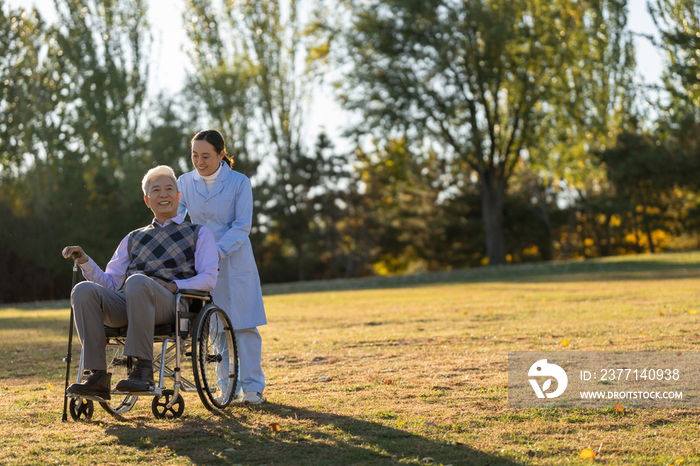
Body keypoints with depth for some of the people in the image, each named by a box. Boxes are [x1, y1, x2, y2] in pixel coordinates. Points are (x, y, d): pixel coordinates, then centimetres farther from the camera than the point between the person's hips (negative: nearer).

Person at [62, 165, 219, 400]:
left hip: (169, 302, -4)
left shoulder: (199, 233, 21)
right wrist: (85, 261, 5)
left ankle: (143, 370, -38)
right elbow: (109, 284, 23)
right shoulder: (133, 239, 31)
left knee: (137, 282, -39)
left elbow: (209, 278, 6)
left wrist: (174, 285, -10)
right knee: (84, 290, -28)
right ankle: (98, 377, -33)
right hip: (125, 302, 4)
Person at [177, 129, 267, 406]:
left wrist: (218, 250, -25)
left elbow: (242, 226, -11)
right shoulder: (185, 183, 3)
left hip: (235, 261, -2)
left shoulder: (239, 183, -6)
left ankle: (253, 388, 5)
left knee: (244, 325, -2)